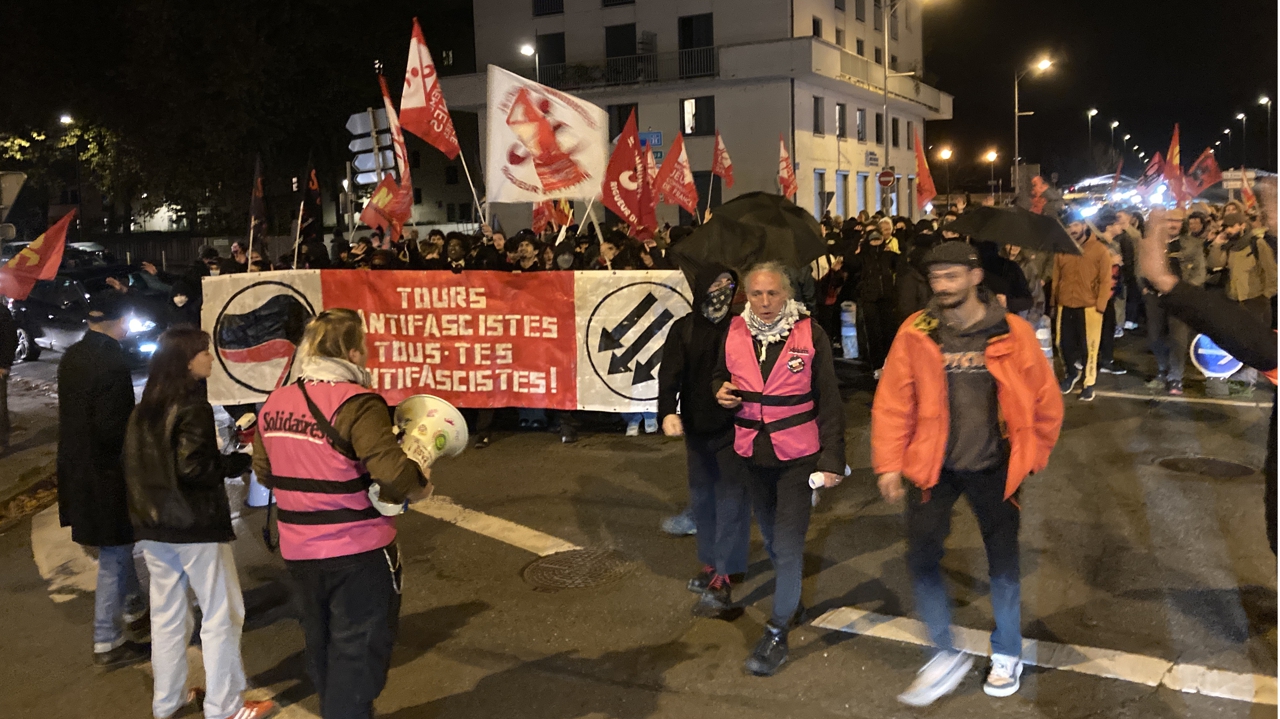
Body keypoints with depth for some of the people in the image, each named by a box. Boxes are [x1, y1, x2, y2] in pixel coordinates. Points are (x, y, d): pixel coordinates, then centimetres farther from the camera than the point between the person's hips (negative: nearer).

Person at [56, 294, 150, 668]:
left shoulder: (72, 358, 5)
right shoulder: (112, 364, -23)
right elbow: (112, 428, -26)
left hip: (77, 467, 9)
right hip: (105, 475, -9)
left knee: (119, 544, 25)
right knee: (114, 556, 3)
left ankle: (135, 609, 42)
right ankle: (108, 644, 12)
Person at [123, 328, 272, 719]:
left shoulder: (144, 408, 9)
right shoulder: (193, 406, -15)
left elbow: (135, 465, 13)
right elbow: (193, 468, -21)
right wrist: (239, 461, -9)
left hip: (152, 525, 8)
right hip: (195, 525, -8)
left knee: (167, 615, 16)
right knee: (221, 614, 3)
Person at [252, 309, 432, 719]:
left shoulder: (274, 404, 1)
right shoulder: (356, 404, -21)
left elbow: (264, 471, 12)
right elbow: (393, 473, -29)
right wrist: (420, 488, -10)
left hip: (298, 549, 7)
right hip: (357, 550, -7)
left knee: (322, 641, 24)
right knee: (359, 647, 6)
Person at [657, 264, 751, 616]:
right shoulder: (683, 329, -1)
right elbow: (669, 373, -9)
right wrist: (668, 411, -23)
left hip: (734, 429, -4)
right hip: (696, 429, 5)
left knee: (731, 501, -4)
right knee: (702, 498, 16)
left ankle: (722, 582, -1)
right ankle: (712, 564, 33)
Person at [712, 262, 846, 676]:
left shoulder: (809, 335, -11)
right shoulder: (735, 333, -1)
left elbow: (829, 402, -8)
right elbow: (719, 376, 16)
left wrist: (832, 459, -11)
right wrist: (720, 391, -8)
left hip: (797, 456, -4)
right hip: (752, 455, 5)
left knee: (788, 545, -5)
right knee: (771, 538, 20)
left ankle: (777, 634, 6)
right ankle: (792, 603, 43)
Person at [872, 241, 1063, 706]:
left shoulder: (1012, 333, -9)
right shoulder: (916, 333, -8)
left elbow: (1045, 400, 1)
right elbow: (893, 402, -5)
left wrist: (1033, 455, 6)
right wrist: (889, 464, -8)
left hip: (993, 468, 0)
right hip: (933, 466, 1)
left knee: (1003, 561, 12)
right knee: (921, 557, -3)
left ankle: (1007, 654, 33)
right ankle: (945, 656, 16)